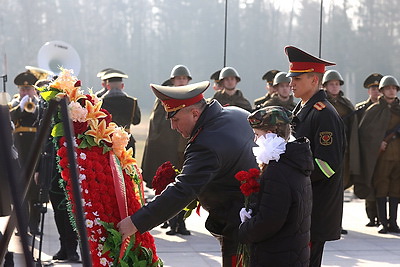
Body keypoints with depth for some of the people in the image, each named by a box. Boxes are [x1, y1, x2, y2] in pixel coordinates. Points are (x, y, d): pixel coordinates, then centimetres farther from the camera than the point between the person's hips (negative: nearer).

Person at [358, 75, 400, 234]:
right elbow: (364, 132, -1)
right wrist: (378, 143, -11)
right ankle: (384, 223, 0)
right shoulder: (374, 110, 4)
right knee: (381, 189, -3)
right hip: (381, 155, -3)